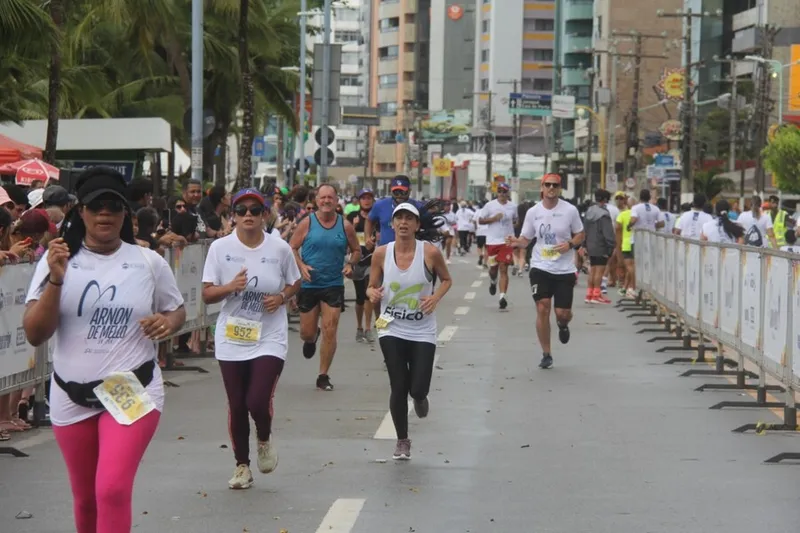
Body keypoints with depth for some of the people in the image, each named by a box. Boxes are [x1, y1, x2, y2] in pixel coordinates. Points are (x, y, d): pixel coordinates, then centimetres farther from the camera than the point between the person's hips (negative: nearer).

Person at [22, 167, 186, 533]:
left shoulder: (149, 263, -2)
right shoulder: (58, 259, -4)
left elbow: (177, 311, 15)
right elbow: (35, 334, -9)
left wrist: (167, 323, -9)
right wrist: (56, 280, -22)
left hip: (133, 391, -2)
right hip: (72, 397, 2)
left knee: (112, 491, -19)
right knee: (86, 498, 15)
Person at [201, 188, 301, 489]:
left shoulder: (280, 248, -3)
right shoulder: (220, 248, -4)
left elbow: (294, 284, 11)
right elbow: (207, 294, -3)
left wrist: (281, 298, -10)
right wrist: (230, 287, -23)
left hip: (269, 340, -1)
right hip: (231, 341, 1)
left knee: (258, 401, -13)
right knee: (236, 406, 8)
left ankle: (264, 440, 22)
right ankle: (242, 465, 27)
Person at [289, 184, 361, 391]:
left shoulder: (345, 226, 0)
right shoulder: (307, 223, -3)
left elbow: (356, 250, 12)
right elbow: (292, 248, 1)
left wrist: (350, 265, -8)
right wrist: (301, 266, -16)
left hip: (334, 285, 0)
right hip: (308, 284, 0)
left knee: (330, 331, -7)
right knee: (307, 332, 7)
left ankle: (323, 376, 5)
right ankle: (311, 340, 47)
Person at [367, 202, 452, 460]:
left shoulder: (430, 252, -10)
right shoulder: (381, 254, -6)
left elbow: (446, 279, 6)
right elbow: (372, 286, 6)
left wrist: (436, 297, -13)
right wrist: (373, 294, -17)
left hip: (422, 331, -1)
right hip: (391, 330, 1)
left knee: (418, 389, -5)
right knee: (398, 388, -2)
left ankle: (420, 397, 35)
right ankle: (402, 441, 19)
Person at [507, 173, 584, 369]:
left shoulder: (570, 210, -4)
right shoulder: (533, 212, 0)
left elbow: (580, 235, 5)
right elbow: (525, 239, 6)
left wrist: (570, 244, -15)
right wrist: (516, 242, -17)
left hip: (565, 270, -1)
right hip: (540, 267, 1)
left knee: (563, 313, -2)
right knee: (542, 309, -8)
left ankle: (563, 325, 39)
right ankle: (546, 355, 6)